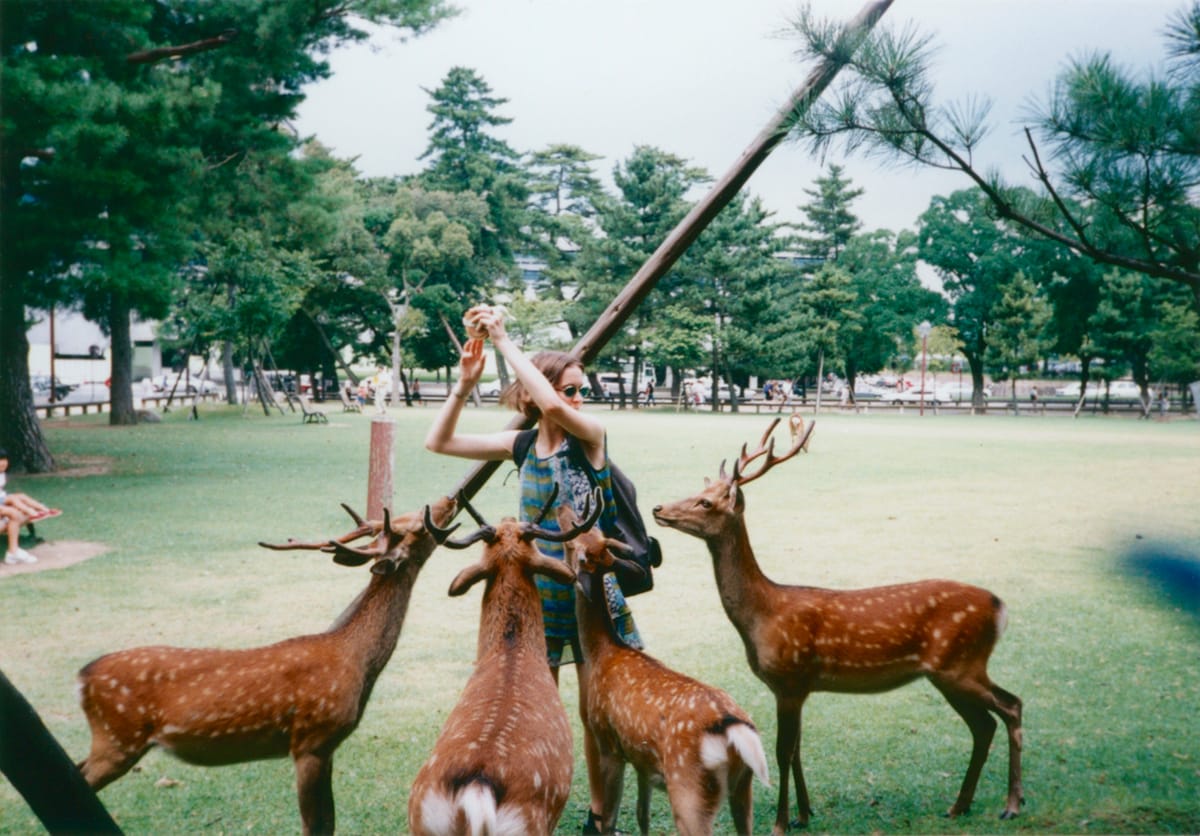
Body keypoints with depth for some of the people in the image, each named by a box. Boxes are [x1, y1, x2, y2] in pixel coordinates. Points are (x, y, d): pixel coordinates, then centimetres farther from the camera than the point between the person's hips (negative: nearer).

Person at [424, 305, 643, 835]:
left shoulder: (591, 436, -11)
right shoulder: (522, 444, 1)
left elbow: (553, 406, -33)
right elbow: (438, 442, 1)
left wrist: (503, 340, -27)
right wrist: (465, 382, -11)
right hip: (538, 594, 3)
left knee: (597, 712, 7)